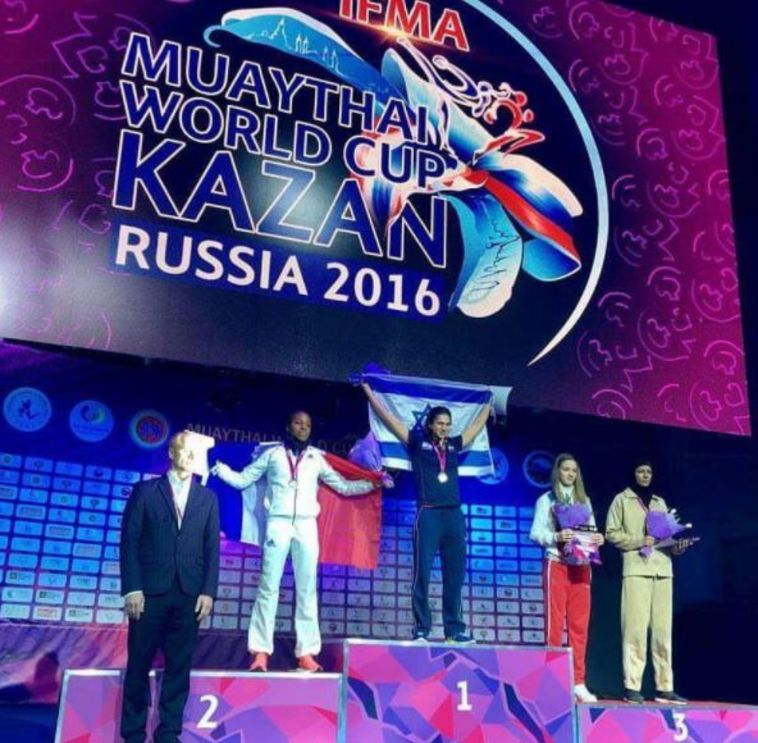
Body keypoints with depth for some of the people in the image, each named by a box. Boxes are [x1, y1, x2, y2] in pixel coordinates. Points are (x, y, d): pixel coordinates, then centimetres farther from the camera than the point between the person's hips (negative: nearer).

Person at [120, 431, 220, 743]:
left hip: (190, 595, 2)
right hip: (150, 592, -2)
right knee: (139, 665, 6)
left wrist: (208, 591, -2)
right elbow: (129, 541, -1)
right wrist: (132, 589, -9)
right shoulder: (145, 491, 4)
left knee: (179, 667, 5)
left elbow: (212, 548, 7)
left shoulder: (207, 498, 11)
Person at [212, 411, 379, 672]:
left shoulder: (316, 458, 14)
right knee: (268, 587, -4)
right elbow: (242, 480, 10)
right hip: (278, 524, -2)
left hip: (306, 526, 2)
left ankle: (306, 652, 2)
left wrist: (373, 484, 11)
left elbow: (343, 486, 19)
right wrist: (218, 467, -4)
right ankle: (260, 651, -2)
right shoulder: (272, 453, 9)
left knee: (307, 589, 0)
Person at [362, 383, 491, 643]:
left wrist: (488, 402, 39)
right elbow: (387, 417, 5)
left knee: (455, 575, 4)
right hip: (428, 515, -4)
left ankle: (455, 629, 9)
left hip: (454, 516, 4)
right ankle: (421, 629, 3)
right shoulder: (417, 442, 5)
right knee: (422, 574, -3)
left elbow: (478, 424, 30)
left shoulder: (454, 445, 15)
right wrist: (368, 390, 6)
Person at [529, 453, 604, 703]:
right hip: (557, 565, -4)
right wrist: (556, 537, -22)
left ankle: (578, 683, 7)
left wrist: (597, 539, -7)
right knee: (555, 623, -4)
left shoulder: (584, 501, 17)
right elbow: (535, 533, -6)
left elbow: (591, 530, 14)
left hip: (581, 567, 4)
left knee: (579, 625, 3)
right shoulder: (546, 500, 3)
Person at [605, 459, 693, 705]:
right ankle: (632, 687, -7)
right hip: (636, 569, -5)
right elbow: (612, 533, 1)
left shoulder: (660, 502, 23)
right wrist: (638, 541, -12)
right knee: (635, 628, -9)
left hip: (663, 570, 5)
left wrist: (677, 545, 1)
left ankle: (664, 687, 7)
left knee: (663, 630, 3)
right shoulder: (622, 500, 8)